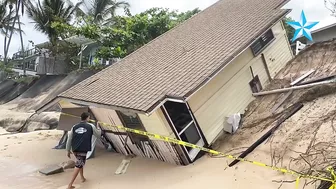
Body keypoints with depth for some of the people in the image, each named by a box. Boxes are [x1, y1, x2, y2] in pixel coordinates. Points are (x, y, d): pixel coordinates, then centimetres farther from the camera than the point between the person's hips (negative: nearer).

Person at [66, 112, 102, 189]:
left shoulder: (74, 127, 11)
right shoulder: (91, 126, 4)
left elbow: (69, 139, 10)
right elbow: (98, 135, 17)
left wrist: (68, 150, 18)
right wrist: (99, 129, 39)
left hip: (75, 149, 5)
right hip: (83, 149, -5)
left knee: (80, 163, 27)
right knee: (78, 165, -3)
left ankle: (82, 177, 36)